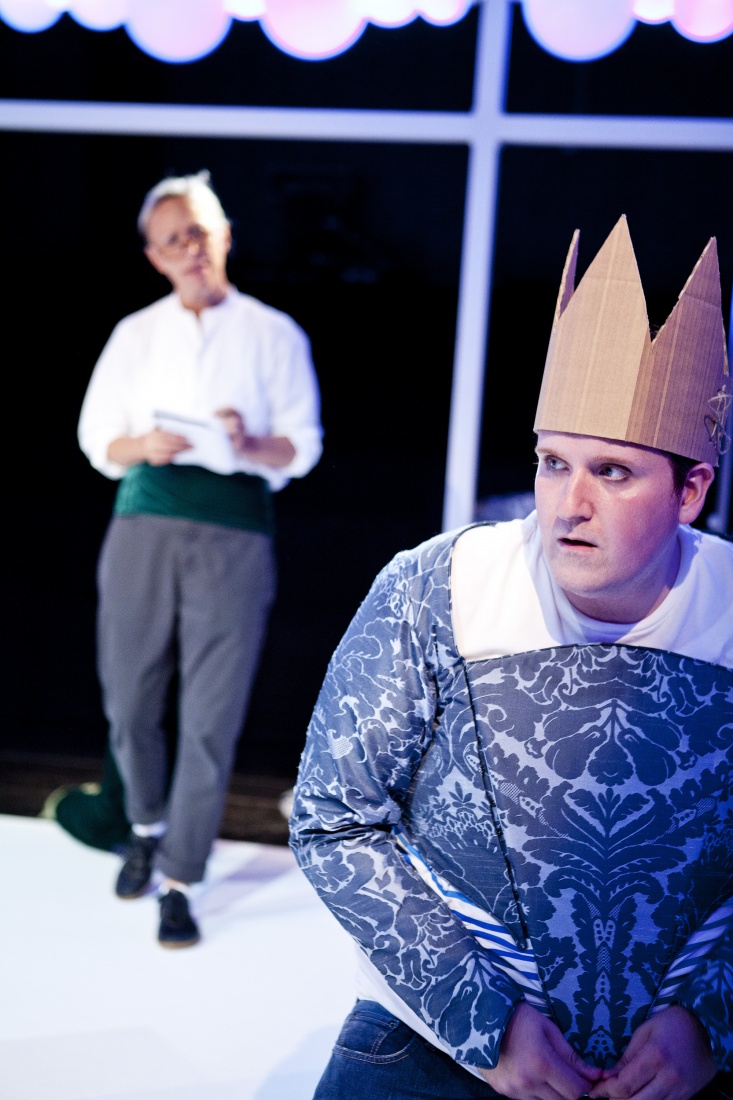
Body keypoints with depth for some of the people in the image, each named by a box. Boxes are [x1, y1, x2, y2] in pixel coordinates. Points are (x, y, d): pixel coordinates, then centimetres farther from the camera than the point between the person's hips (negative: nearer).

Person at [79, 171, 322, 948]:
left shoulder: (274, 335, 8)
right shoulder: (136, 333, 14)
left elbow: (302, 448, 5)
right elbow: (97, 440, 11)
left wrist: (249, 443, -15)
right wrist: (145, 445, -10)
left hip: (234, 531, -2)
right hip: (144, 522, 2)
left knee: (210, 717, -3)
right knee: (129, 700, 7)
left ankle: (178, 880, 8)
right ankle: (148, 825, 35)